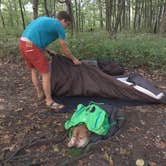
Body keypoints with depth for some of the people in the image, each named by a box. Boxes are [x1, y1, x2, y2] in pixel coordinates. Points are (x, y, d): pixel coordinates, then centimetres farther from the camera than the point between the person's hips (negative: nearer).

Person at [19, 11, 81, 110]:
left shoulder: (45, 19, 23)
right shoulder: (59, 26, 0)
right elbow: (64, 49, 3)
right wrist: (74, 59, 18)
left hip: (23, 43, 9)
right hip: (32, 47, -9)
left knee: (34, 70, 24)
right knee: (46, 74, -1)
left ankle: (40, 93, 39)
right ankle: (49, 101, 10)